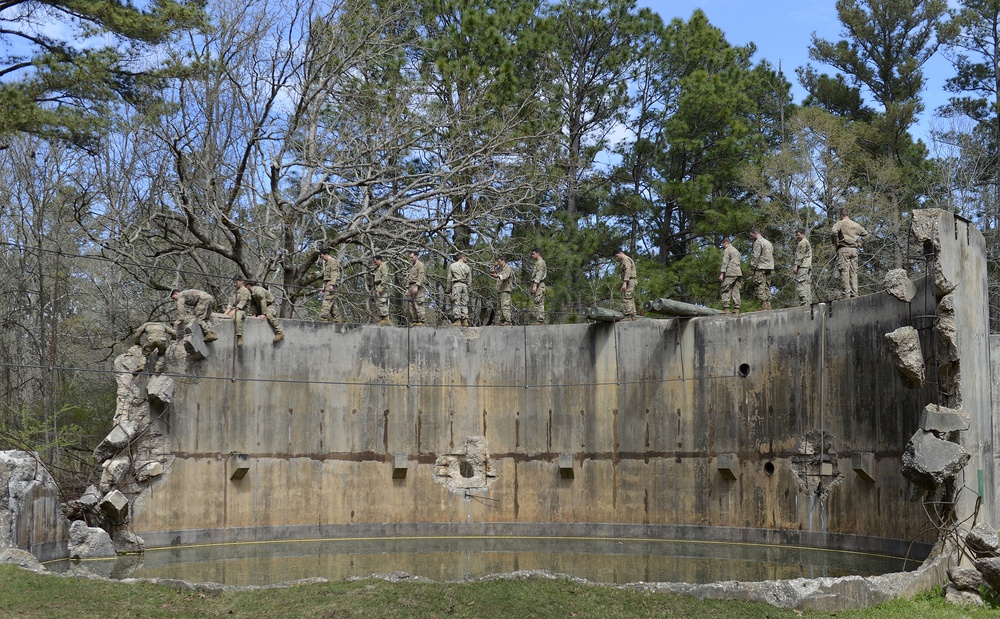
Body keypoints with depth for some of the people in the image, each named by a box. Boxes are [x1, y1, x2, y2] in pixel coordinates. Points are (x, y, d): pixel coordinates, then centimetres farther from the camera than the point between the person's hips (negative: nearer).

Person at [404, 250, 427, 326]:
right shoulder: (412, 266, 24)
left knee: (418, 304, -14)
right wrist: (407, 288, 19)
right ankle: (414, 321, 8)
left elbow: (420, 277, -15)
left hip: (418, 286, -9)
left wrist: (416, 287, -24)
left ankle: (421, 322, -16)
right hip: (411, 286, 9)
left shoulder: (420, 265, -5)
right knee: (411, 305, 6)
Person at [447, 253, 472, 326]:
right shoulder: (467, 267, 12)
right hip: (464, 285, 2)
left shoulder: (452, 266, 8)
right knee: (464, 303, 4)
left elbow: (449, 279, 6)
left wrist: (449, 289, 11)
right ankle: (465, 321, -3)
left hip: (456, 285, -2)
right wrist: (467, 287, 19)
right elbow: (469, 280, 10)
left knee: (456, 303, -6)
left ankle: (457, 320, -15)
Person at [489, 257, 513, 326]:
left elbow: (505, 275, -27)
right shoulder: (500, 269, 23)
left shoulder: (508, 268, -6)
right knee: (501, 306, 9)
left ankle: (507, 320, -20)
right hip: (501, 290, 10)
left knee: (505, 305, -16)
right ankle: (502, 321, 11)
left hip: (505, 289, -10)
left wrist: (497, 276, -44)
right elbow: (491, 272, 27)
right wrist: (495, 266, 14)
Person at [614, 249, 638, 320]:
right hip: (632, 282, 11)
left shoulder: (626, 259, -8)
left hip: (629, 281, -11)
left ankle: (628, 315, -20)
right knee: (631, 299, 11)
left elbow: (628, 271, -19)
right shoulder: (629, 259, 24)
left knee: (626, 298, -14)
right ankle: (632, 315, 11)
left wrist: (624, 283, -25)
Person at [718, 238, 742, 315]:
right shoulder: (736, 251, 25)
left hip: (730, 273, -8)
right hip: (738, 273, 8)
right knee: (736, 291, 4)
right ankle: (736, 309, -3)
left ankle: (726, 308, -18)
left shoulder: (727, 250, 0)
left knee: (726, 291, -8)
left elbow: (725, 262, -11)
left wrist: (722, 273, -14)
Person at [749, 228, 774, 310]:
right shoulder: (768, 242, 22)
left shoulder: (758, 242, -6)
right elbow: (772, 255, 21)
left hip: (761, 267, -9)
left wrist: (752, 268, -11)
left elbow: (756, 256, -13)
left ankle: (764, 305, -16)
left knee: (760, 286, -10)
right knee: (767, 287, 10)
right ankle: (768, 305, 6)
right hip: (769, 267, 9)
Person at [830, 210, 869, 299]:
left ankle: (847, 294, -14)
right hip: (854, 250, 5)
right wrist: (858, 243, 18)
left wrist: (835, 243, -8)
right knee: (854, 272, 6)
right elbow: (865, 234, 21)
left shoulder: (840, 223, -3)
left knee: (844, 271, -8)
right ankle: (854, 293, 2)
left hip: (844, 249, -5)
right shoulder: (856, 224, 15)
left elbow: (833, 232, -20)